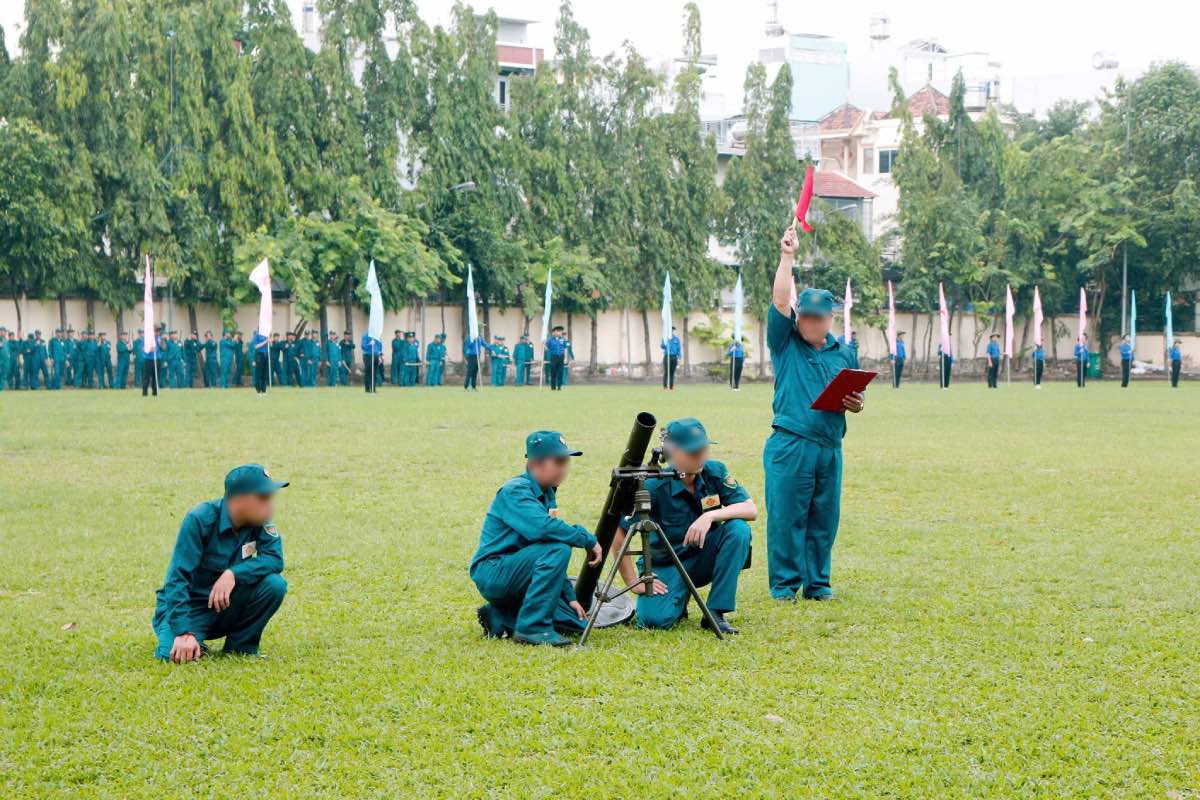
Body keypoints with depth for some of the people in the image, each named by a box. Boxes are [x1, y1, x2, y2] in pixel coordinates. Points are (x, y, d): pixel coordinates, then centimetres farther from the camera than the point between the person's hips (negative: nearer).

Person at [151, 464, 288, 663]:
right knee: (177, 655, -32)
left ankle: (241, 646, -3)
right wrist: (184, 632, -33)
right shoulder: (200, 520, -22)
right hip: (189, 605, -4)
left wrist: (233, 574, -36)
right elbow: (177, 578, -25)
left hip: (227, 606, 4)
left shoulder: (260, 521, -8)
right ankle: (194, 642, 5)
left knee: (275, 584, -22)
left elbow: (275, 558, -20)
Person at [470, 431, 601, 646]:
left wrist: (569, 596, 12)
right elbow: (543, 527, -33)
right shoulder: (515, 491, -15)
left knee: (576, 624, 3)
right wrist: (588, 540, -24)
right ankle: (532, 627, -24)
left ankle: (498, 619, 9)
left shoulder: (547, 494, 13)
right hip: (493, 573, -9)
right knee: (557, 549, -29)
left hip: (515, 575, 9)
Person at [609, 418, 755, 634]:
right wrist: (632, 582, -17)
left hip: (704, 559, 3)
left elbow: (751, 510, -16)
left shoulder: (715, 472, -10)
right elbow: (618, 531, -17)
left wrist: (711, 515, -31)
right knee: (654, 619, -29)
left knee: (738, 529, -25)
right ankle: (680, 598, 10)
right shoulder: (655, 487, -20)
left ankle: (716, 612, -15)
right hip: (665, 565, -3)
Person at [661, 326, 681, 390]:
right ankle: (665, 386, -7)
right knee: (666, 372, -9)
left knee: (672, 373, 4)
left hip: (674, 357, 2)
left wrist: (679, 358, 0)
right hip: (666, 357, -2)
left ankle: (671, 387, 7)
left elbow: (679, 348, 7)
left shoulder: (676, 339, 7)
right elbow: (662, 346, -7)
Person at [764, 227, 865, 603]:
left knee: (824, 519, 5)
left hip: (830, 448, 4)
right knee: (786, 516, -4)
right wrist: (787, 257, -11)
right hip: (789, 445, -3)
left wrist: (855, 404, -1)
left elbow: (854, 400, 23)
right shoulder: (785, 342, 6)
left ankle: (817, 582, 14)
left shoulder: (843, 354, 16)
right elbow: (779, 303, -7)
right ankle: (784, 583, 3)